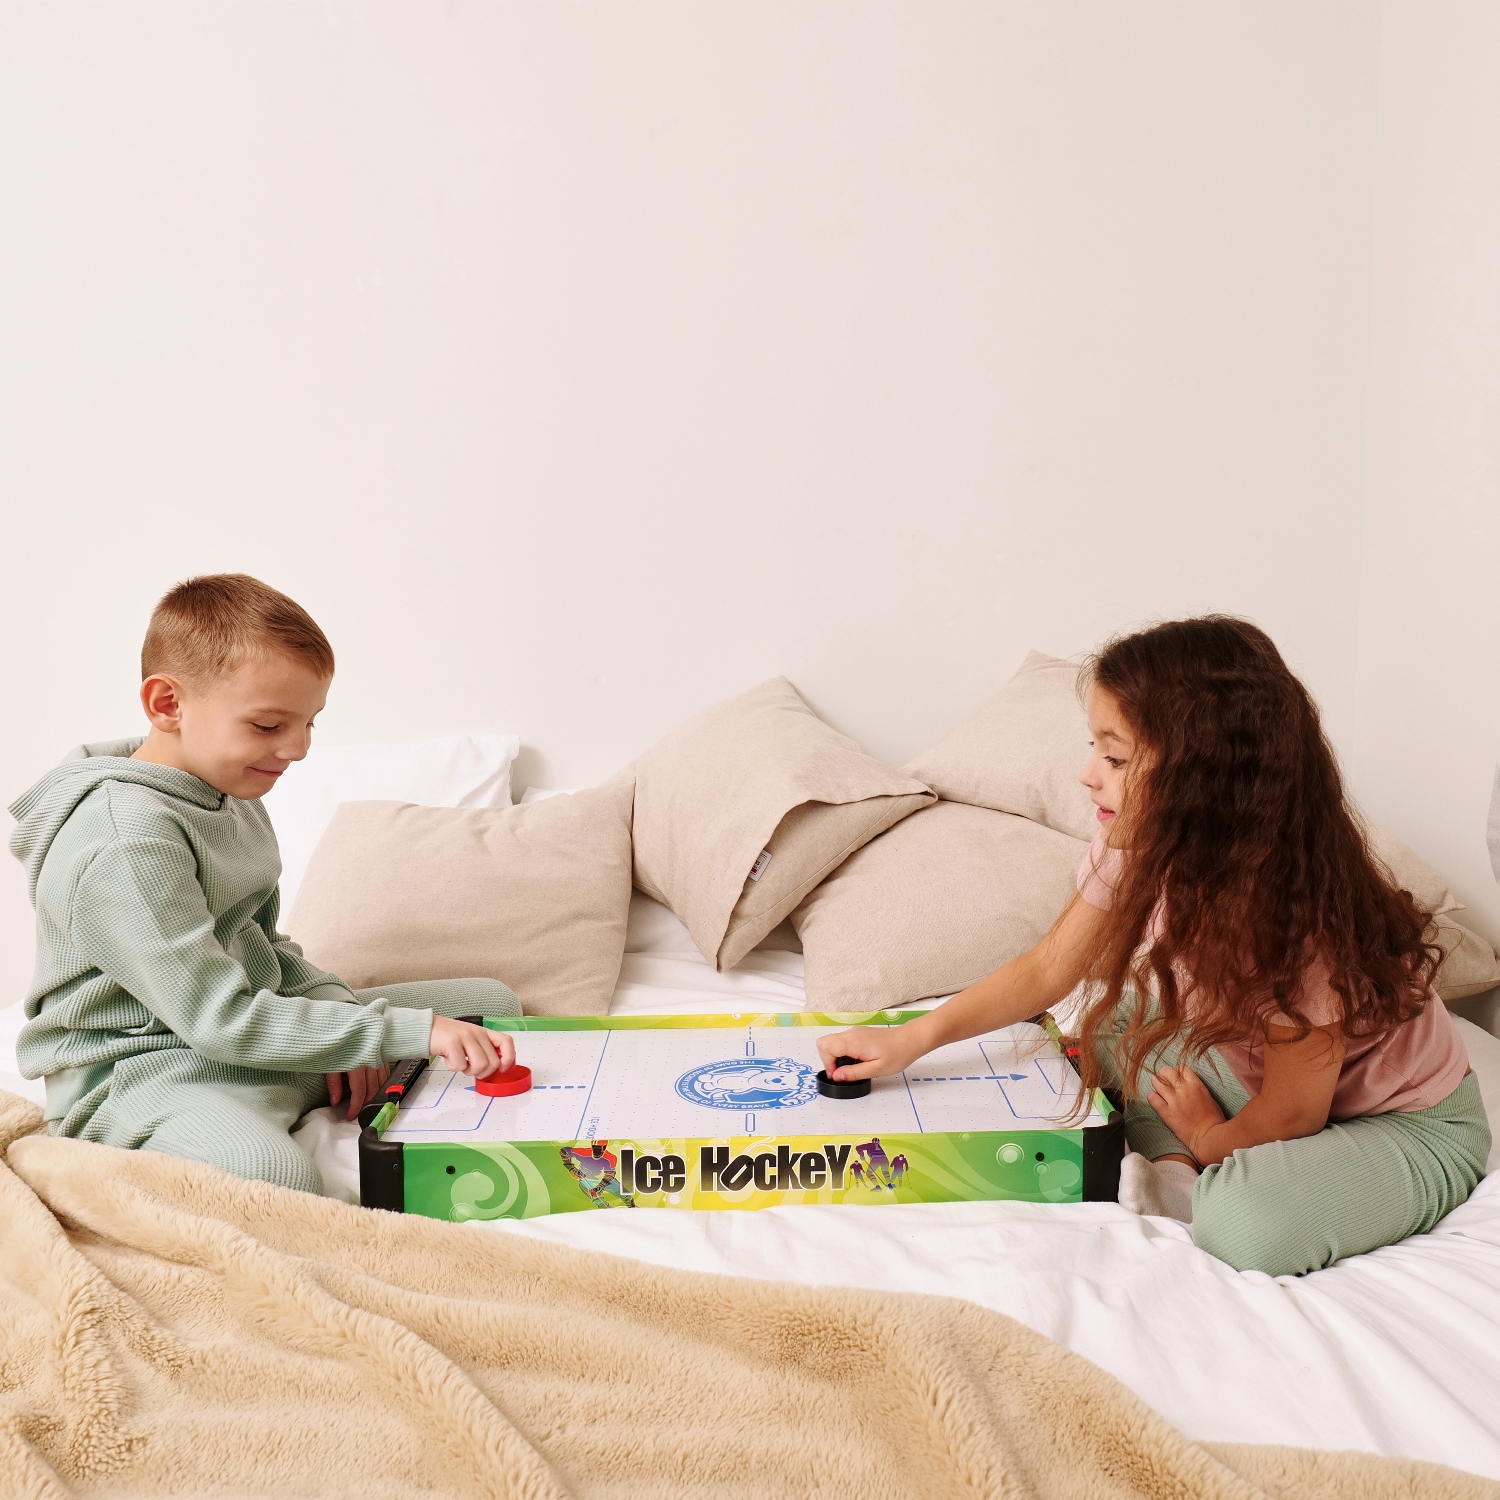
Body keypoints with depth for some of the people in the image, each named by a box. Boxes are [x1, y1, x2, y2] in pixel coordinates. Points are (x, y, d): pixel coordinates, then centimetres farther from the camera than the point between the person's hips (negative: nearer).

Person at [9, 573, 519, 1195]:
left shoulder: (232, 796, 9)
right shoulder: (125, 842, -23)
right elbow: (222, 1020, -25)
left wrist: (339, 1016, -2)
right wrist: (415, 1031, -26)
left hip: (262, 1031, 10)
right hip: (140, 1069, -10)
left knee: (489, 1002, 5)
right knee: (273, 1176, -44)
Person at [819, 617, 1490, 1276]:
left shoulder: (1295, 903, -36)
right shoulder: (1141, 846, -16)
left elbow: (1293, 1112, -23)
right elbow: (1046, 969, -5)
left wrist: (1207, 1137, -3)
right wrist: (911, 1038, -13)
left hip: (1415, 1122, -7)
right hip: (1269, 1079, 7)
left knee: (1246, 1221, -34)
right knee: (1113, 1006, -4)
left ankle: (1196, 1190, -4)